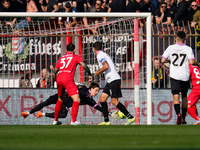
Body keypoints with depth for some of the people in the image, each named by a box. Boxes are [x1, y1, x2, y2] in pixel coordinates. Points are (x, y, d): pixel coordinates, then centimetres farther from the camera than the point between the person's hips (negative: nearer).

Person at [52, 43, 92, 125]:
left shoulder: (61, 58, 24)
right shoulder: (76, 57, 11)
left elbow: (55, 71, 29)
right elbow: (84, 66, -3)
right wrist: (90, 75, 7)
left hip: (59, 79, 6)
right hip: (68, 80, -6)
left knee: (60, 99, 27)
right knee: (76, 100, -10)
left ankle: (55, 120, 32)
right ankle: (73, 121, -24)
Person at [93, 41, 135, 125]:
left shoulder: (100, 55, -8)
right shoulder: (104, 55, 21)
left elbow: (106, 66, -21)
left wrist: (98, 73, -7)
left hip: (113, 80, -10)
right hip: (110, 81, 10)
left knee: (114, 101, -11)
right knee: (102, 99, 8)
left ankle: (130, 117, -10)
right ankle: (106, 121, 8)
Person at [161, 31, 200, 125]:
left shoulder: (171, 48, -1)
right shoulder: (188, 49, -3)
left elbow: (163, 60, 1)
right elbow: (191, 62, -14)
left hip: (175, 75, -2)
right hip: (185, 76, 2)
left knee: (176, 96, -9)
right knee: (184, 97, 16)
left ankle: (178, 114, -33)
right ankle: (183, 118, 20)